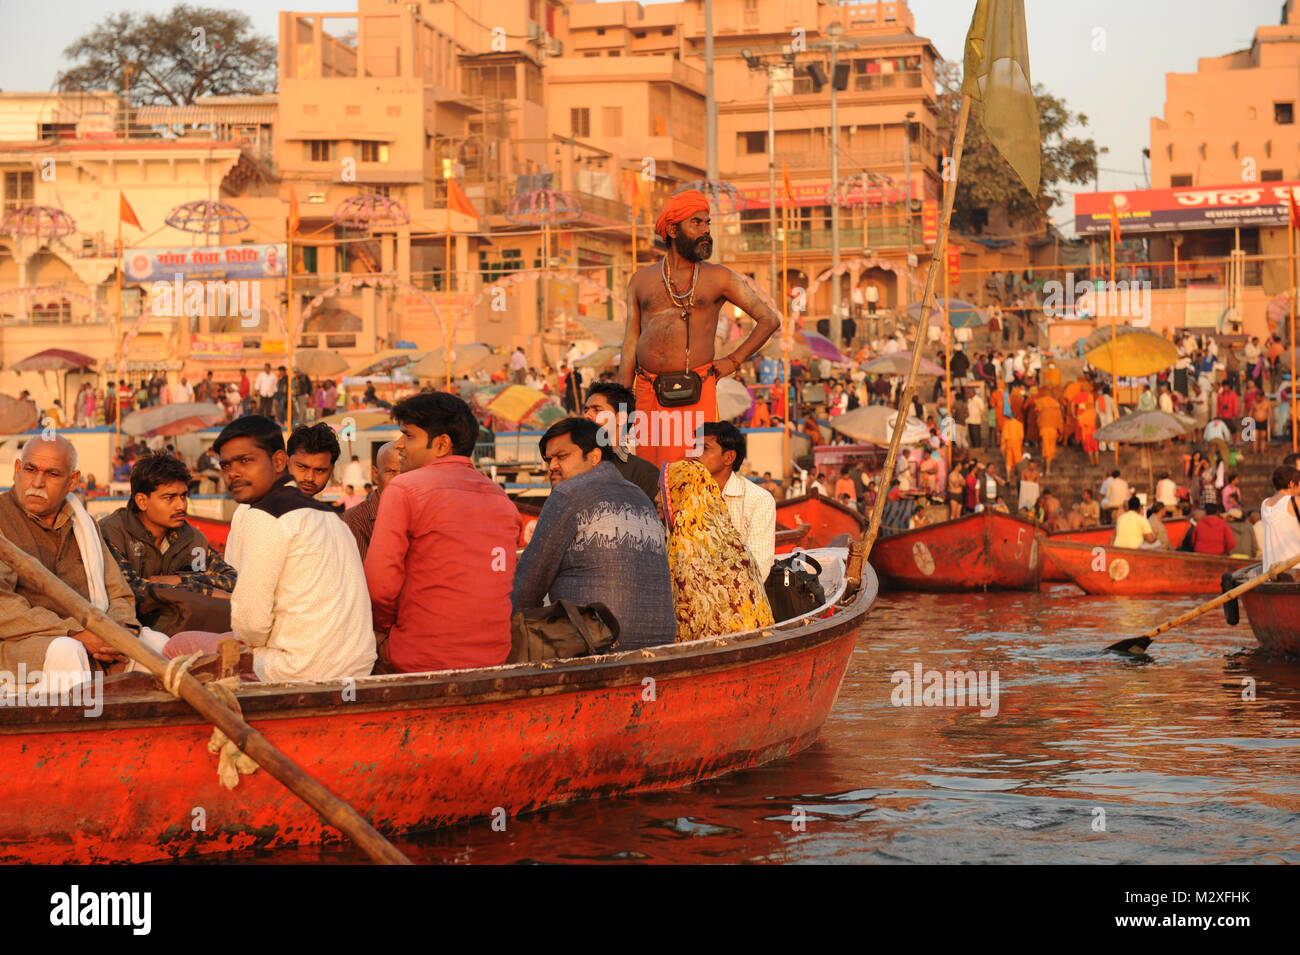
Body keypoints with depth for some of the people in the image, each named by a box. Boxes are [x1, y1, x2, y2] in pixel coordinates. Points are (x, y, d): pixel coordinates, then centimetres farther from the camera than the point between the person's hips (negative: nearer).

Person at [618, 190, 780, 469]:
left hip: (696, 394, -2)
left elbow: (769, 319, 12)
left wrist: (734, 361, 3)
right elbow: (630, 344, 15)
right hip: (648, 395, 3)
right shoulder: (641, 280, 14)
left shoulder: (718, 278, 8)